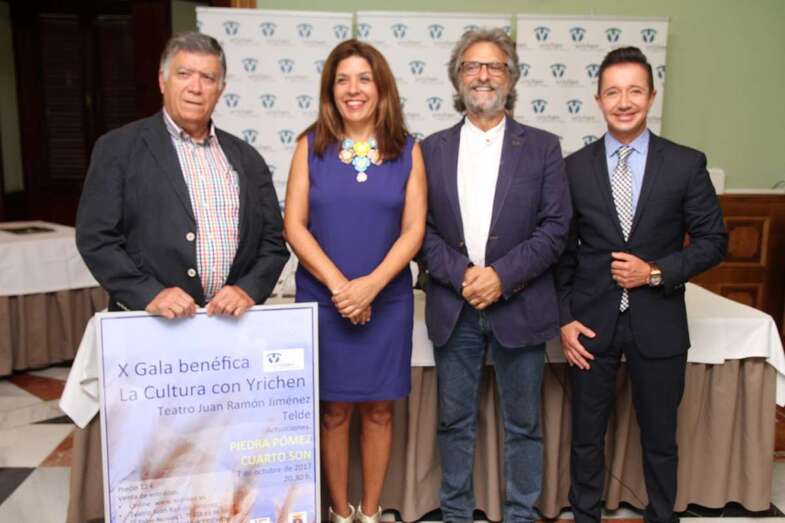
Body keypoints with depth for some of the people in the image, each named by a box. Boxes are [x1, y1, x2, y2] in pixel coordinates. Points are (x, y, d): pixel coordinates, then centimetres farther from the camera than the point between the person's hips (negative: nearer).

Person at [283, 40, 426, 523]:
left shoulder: (407, 150, 2)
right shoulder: (311, 146, 1)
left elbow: (414, 229, -3)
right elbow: (294, 224, -4)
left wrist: (371, 284, -16)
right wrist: (338, 284, -13)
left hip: (387, 299, 1)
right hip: (322, 298, 0)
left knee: (379, 409, 10)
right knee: (334, 411, 9)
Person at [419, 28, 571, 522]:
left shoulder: (542, 146, 2)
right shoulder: (432, 148, 6)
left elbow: (555, 227, -4)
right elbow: (422, 228, 1)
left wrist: (502, 276, -15)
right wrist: (460, 275, -13)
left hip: (520, 307, -1)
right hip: (454, 308, 1)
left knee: (523, 423, 10)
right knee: (455, 421, 12)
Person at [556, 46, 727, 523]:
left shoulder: (686, 163, -2)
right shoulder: (575, 167, 0)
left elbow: (713, 240, 0)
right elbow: (562, 250, 3)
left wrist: (656, 271, -14)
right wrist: (564, 318, -4)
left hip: (658, 323, 0)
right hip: (591, 322, 1)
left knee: (660, 437, 15)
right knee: (587, 435, 13)